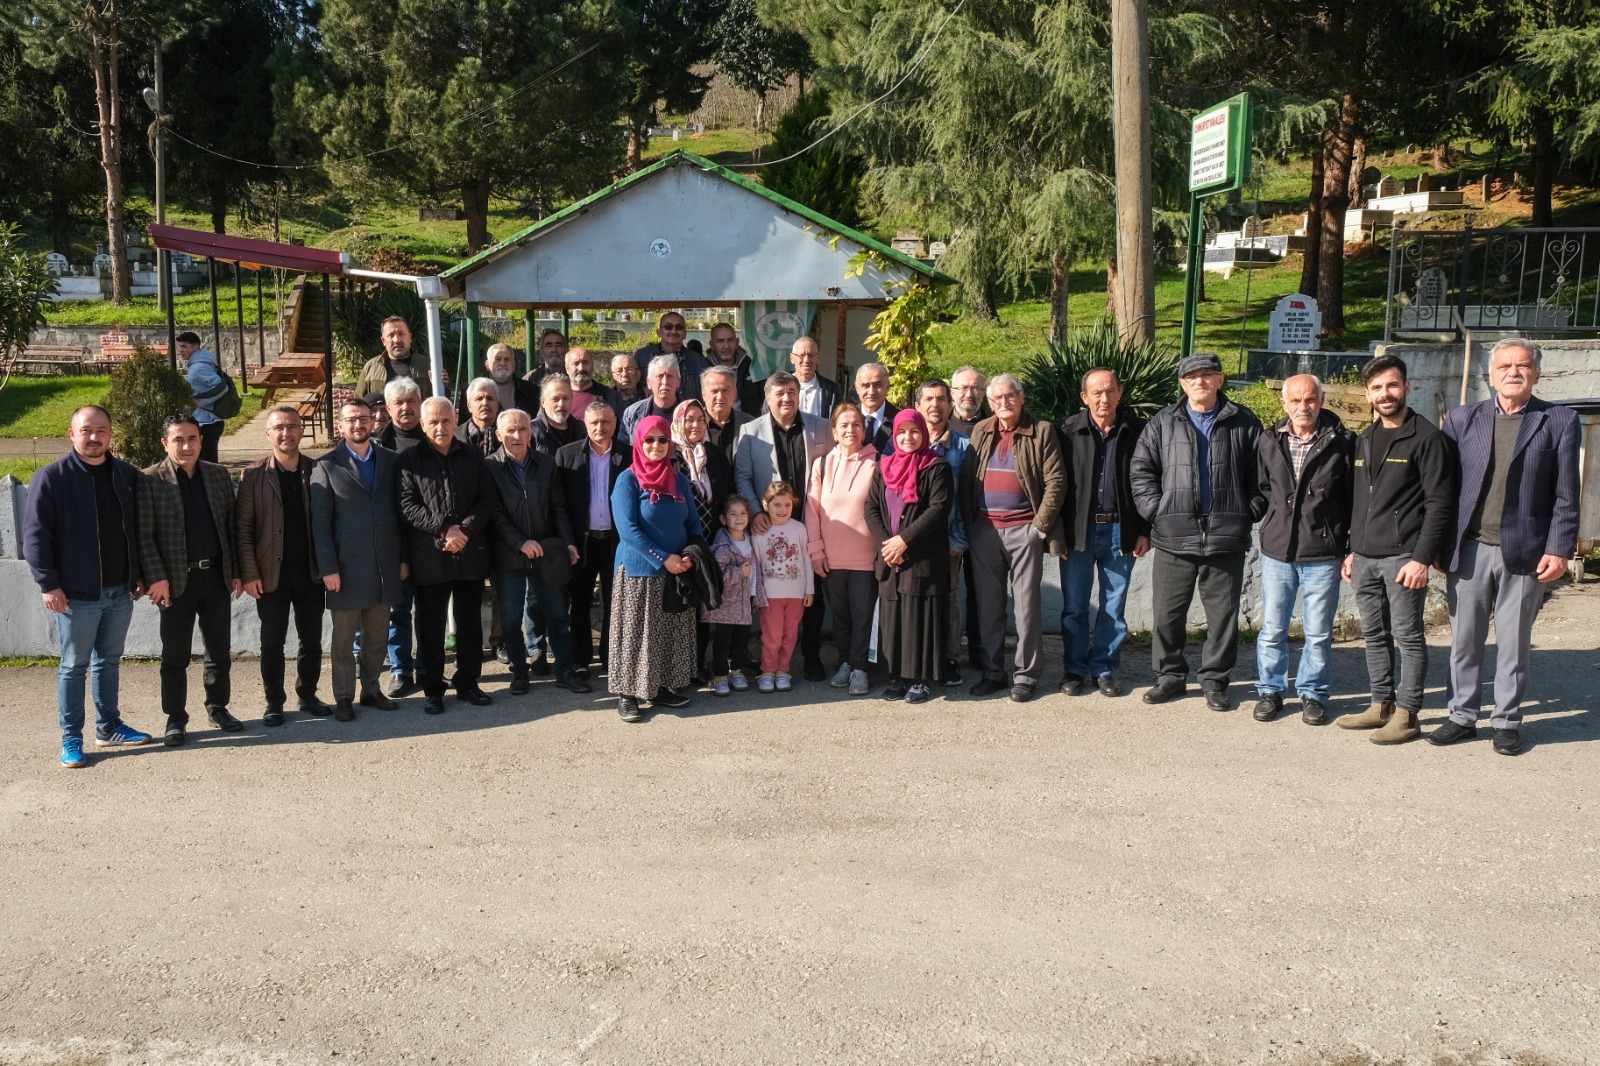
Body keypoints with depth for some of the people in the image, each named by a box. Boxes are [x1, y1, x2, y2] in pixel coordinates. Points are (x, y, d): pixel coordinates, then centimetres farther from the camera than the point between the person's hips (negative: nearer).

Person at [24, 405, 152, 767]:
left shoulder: (127, 476, 6)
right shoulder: (51, 478, -8)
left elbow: (137, 529, 14)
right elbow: (35, 535, -9)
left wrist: (139, 574, 11)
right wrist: (48, 584, -14)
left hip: (120, 590, 5)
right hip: (76, 593, -4)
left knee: (109, 661, 15)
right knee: (74, 666, 4)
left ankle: (109, 727, 27)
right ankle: (71, 739, 12)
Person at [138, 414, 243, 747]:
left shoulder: (218, 476, 7)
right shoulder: (150, 480, -6)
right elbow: (144, 535, -8)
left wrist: (236, 571, 6)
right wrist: (156, 578, -15)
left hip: (216, 576, 4)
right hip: (176, 580, -4)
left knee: (220, 651, 13)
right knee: (175, 657, 6)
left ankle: (217, 708, 28)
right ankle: (175, 719, 17)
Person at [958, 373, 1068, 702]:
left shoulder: (1041, 432, 1)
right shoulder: (979, 432, 12)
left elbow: (1056, 481, -3)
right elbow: (965, 480, 10)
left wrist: (1040, 524, -8)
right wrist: (968, 523, 1)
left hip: (1023, 529, -4)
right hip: (984, 529, 4)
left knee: (1027, 604, 0)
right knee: (988, 605, 8)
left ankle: (1027, 674, 8)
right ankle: (993, 672, 18)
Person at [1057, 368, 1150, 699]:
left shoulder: (1136, 431, 0)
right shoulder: (1069, 432, -2)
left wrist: (1144, 532, 0)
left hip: (1120, 531, 1)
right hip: (1078, 531, -1)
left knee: (1114, 606, 9)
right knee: (1074, 606, 6)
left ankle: (1104, 668, 21)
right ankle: (1074, 670, 18)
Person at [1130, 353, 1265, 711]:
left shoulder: (1243, 423, 6)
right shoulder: (1163, 423, 7)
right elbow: (1140, 470, 7)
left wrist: (1249, 513, -2)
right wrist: (1156, 510, -3)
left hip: (1226, 537, 0)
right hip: (1174, 537, 1)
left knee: (1223, 614, 7)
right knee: (1167, 613, 6)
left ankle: (1215, 680, 20)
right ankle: (1170, 675, 21)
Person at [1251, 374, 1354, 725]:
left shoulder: (1342, 443, -5)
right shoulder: (1268, 442, 3)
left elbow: (1354, 499, -3)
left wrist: (1352, 550, -4)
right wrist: (1274, 524, 10)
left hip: (1323, 556, -2)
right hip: (1277, 552, 2)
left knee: (1319, 634, 7)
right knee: (1272, 630, 9)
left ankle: (1313, 694, 22)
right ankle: (1270, 690, 24)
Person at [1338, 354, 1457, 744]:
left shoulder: (1427, 438, -7)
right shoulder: (1364, 440, 16)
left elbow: (1439, 504, -12)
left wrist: (1422, 558, -17)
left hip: (1403, 557, -7)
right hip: (1365, 558, 7)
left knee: (1408, 636, 0)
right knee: (1374, 635, 12)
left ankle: (1406, 714, 6)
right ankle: (1382, 705, 22)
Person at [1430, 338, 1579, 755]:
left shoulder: (1560, 421, 2)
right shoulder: (1462, 419, 6)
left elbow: (1566, 495, 0)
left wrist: (1560, 549, -7)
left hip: (1525, 553, -1)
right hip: (1470, 549, 2)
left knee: (1514, 643, 8)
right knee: (1464, 640, 9)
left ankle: (1507, 721, 20)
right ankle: (1463, 716, 21)